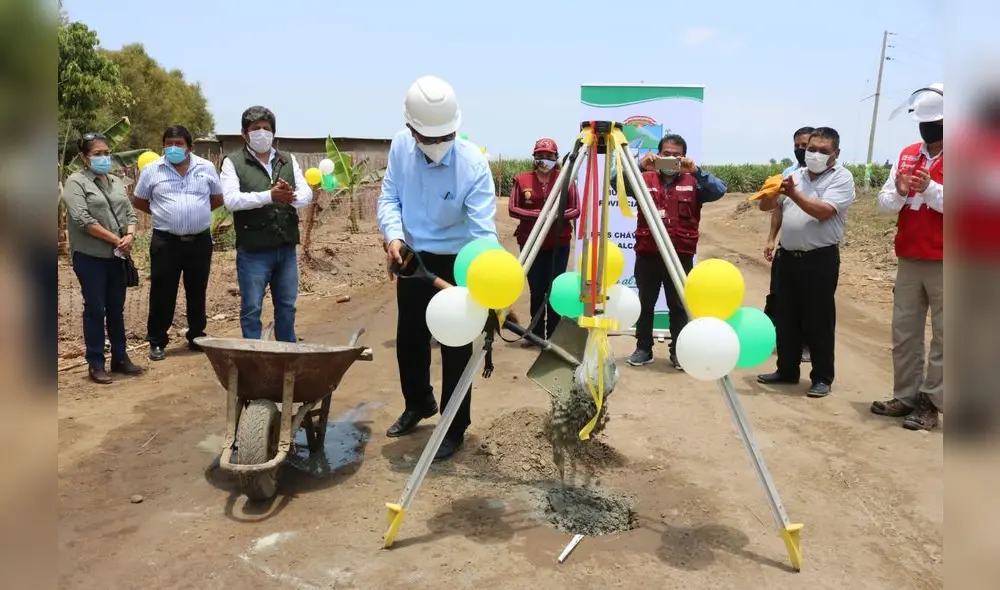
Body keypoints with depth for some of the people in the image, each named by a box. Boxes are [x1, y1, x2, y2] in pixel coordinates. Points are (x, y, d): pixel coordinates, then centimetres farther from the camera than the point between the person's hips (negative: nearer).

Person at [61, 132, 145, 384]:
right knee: (95, 309, 0)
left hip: (116, 257, 6)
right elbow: (82, 220, -16)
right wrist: (115, 239, -15)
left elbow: (130, 213, 12)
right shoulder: (76, 182, -5)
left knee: (116, 308, 11)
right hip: (90, 257, -5)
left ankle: (120, 358, 20)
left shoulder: (116, 182, 14)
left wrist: (130, 235, -9)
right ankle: (95, 364, 8)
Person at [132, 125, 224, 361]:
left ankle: (197, 337, 26)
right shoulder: (151, 170, 1)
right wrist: (162, 214, 4)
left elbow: (218, 198, 14)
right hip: (165, 241, -1)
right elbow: (138, 201, 10)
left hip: (200, 241, 2)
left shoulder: (206, 167, 4)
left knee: (197, 292, 12)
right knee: (162, 293, 3)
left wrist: (197, 211, 6)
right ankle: (157, 342, 14)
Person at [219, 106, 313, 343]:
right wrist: (270, 195, -26)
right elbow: (231, 199, -15)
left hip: (287, 248, 4)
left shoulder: (288, 160, 13)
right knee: (251, 309, 4)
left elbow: (307, 193, 2)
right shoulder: (233, 162, -1)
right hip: (253, 251, -4)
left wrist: (292, 197, -21)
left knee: (287, 307, 14)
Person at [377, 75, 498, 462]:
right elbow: (389, 198, -4)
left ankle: (455, 428, 20)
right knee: (409, 339, 18)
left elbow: (483, 229, -31)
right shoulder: (400, 146, -11)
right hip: (413, 258, 5)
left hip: (455, 263, -5)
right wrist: (393, 234, -25)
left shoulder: (474, 163, -25)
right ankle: (419, 403, 43)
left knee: (455, 347, 2)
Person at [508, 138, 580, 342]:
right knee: (536, 290, 5)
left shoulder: (566, 179, 4)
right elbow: (512, 209, -2)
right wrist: (538, 214, -15)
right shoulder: (522, 180, 3)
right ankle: (536, 334, 18)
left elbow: (576, 210, 1)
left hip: (559, 243, 0)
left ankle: (553, 335, 10)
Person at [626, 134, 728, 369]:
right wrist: (638, 168, -24)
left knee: (679, 306, 6)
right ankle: (643, 349, 20)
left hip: (681, 255, -1)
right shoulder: (645, 179, 6)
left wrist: (696, 171, -21)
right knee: (645, 304, 9)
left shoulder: (693, 182, 6)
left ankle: (679, 351, 17)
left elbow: (719, 190, -9)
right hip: (647, 254, 1)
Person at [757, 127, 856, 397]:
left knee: (819, 321, 1)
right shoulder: (793, 175, 11)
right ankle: (787, 370, 26)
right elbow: (766, 206, 8)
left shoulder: (842, 177, -4)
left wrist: (793, 194, -25)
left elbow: (823, 212, -18)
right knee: (786, 318, 13)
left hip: (820, 259, -5)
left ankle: (822, 378, 12)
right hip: (788, 257, 6)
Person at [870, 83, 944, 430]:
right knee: (904, 333, 11)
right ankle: (905, 397, 21)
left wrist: (929, 188, -25)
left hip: (944, 265, -5)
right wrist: (899, 192, -14)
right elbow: (884, 205, 7)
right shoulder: (906, 156, 10)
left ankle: (931, 404, 7)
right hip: (908, 261, 6)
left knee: (943, 337, 0)